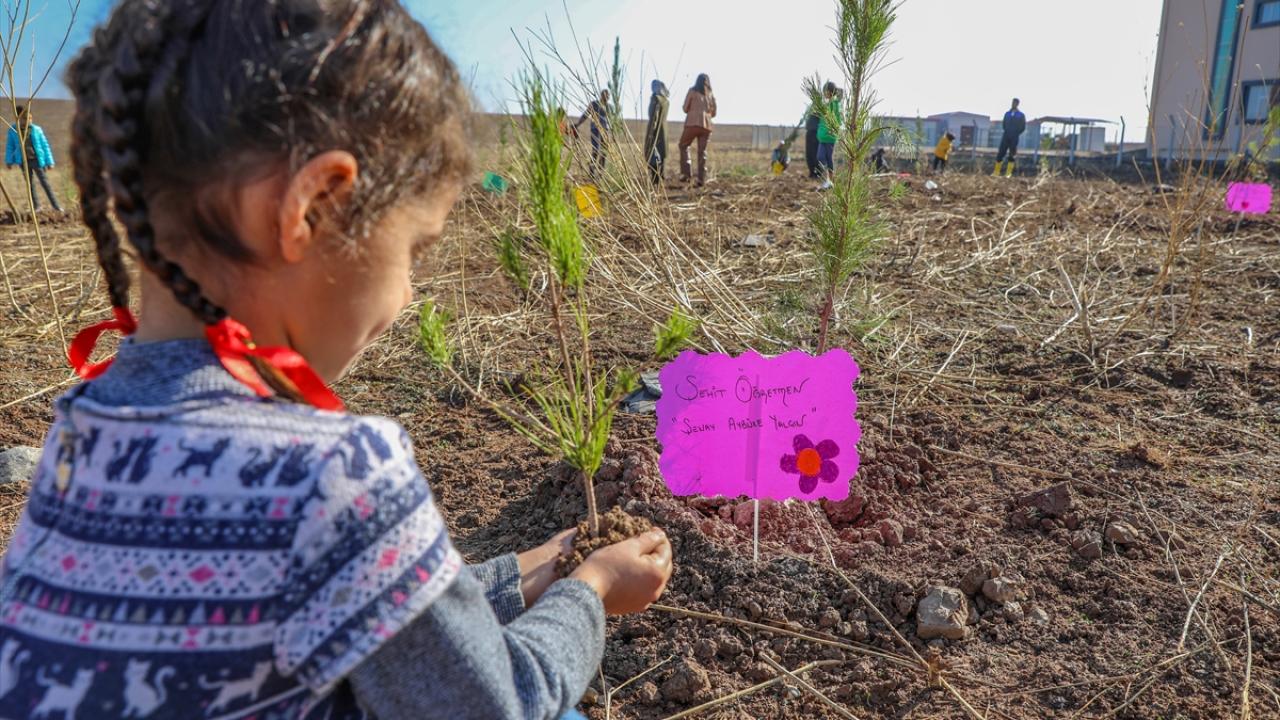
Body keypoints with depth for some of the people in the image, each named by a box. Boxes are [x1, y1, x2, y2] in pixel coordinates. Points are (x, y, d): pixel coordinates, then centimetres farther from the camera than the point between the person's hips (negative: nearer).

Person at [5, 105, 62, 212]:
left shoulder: (37, 129, -7)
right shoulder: (13, 130, -3)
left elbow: (45, 145, -2)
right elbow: (10, 146, 7)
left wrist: (49, 161, -4)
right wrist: (9, 161, 8)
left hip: (37, 160, -2)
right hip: (24, 161, 2)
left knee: (45, 183, -1)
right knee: (30, 184, 10)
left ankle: (55, 205, 2)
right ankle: (36, 206, 17)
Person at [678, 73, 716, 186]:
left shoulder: (692, 91, 4)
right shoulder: (711, 94, 13)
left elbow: (685, 109, 6)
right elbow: (714, 113, 18)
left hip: (693, 123, -3)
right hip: (706, 126, 3)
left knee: (683, 146, 11)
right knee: (702, 151, 8)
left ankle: (686, 173, -4)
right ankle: (701, 178, 2)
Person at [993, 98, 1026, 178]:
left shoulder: (1021, 115, 3)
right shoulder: (1007, 114, 12)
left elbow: (1023, 127, 3)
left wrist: (1016, 133, 1)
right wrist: (1007, 131, 8)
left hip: (1014, 138, -3)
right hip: (1006, 136, 3)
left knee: (1012, 155, -2)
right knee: (1001, 153, -4)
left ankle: (1008, 173, -3)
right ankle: (996, 172, -2)